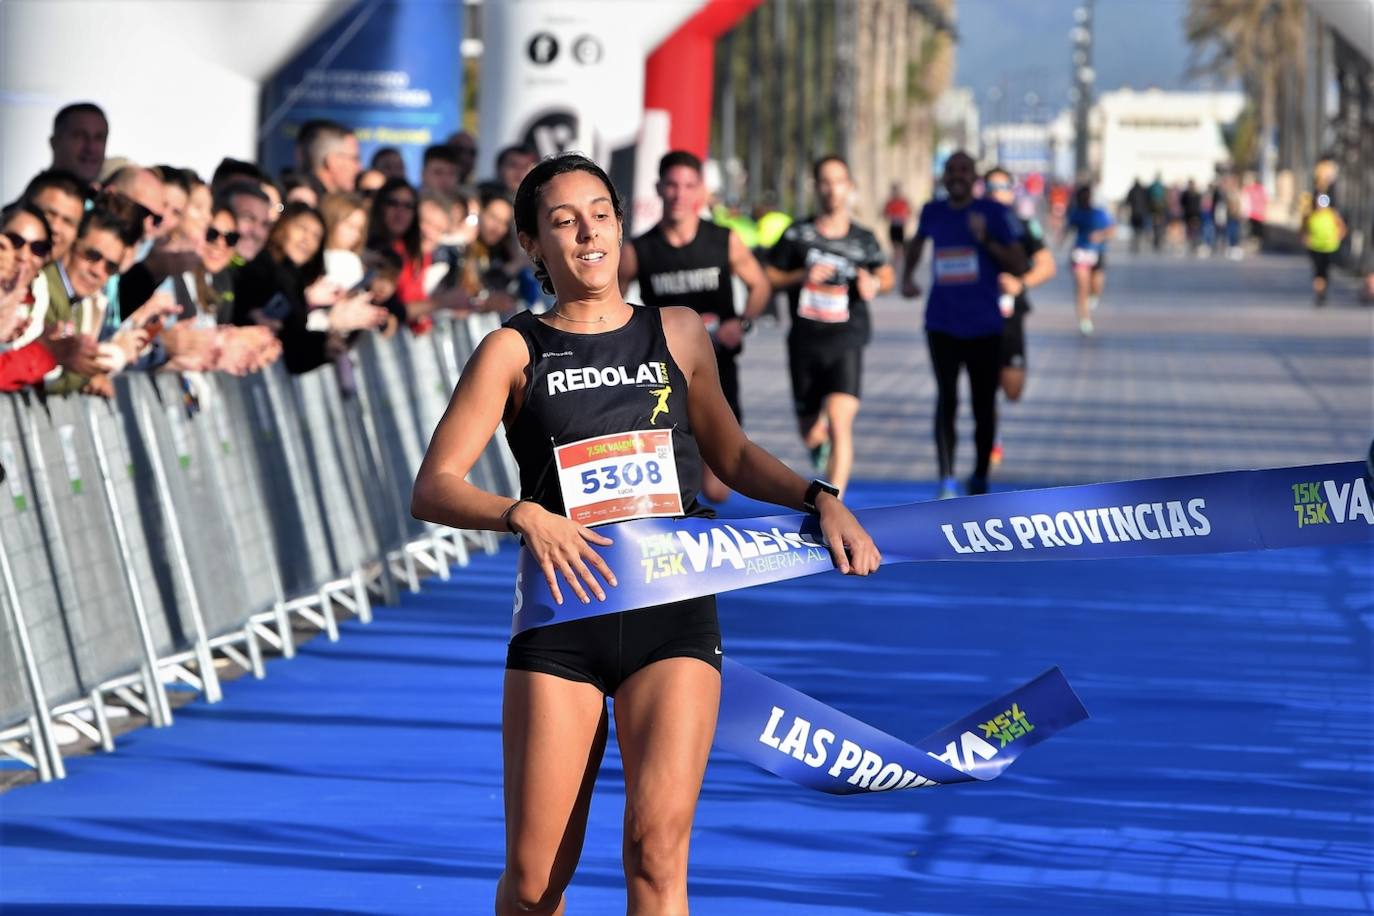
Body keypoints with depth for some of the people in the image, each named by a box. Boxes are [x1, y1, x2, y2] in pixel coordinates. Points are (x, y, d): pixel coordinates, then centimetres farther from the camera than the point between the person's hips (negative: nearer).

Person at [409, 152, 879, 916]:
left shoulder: (678, 334, 10)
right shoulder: (514, 351, 2)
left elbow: (733, 457, 24)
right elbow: (434, 488, -5)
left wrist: (820, 500, 7)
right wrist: (525, 516, -23)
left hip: (674, 617, 1)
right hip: (563, 616, -1)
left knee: (657, 849, -15)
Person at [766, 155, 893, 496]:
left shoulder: (863, 240, 2)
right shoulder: (797, 234, 1)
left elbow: (886, 274, 17)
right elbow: (769, 277, 4)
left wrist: (874, 284, -6)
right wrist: (802, 276, -13)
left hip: (846, 342, -2)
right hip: (805, 343, 2)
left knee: (840, 422, -20)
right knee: (810, 434, 13)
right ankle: (820, 443, 52)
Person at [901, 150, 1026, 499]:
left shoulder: (995, 213, -5)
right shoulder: (932, 213, 6)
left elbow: (1019, 267, -9)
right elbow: (917, 241, 29)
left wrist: (986, 240, -21)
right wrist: (907, 276, 15)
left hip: (984, 326, -1)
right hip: (942, 325, 1)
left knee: (984, 407, 8)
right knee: (946, 399, -15)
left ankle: (980, 478, 28)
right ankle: (946, 481, -20)